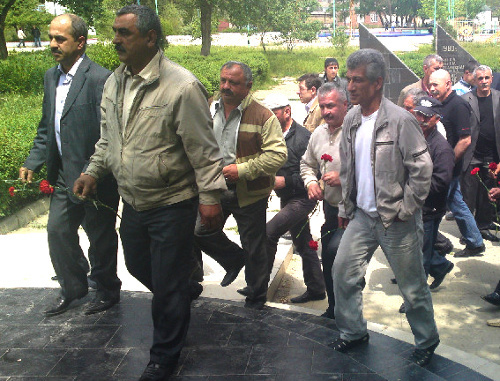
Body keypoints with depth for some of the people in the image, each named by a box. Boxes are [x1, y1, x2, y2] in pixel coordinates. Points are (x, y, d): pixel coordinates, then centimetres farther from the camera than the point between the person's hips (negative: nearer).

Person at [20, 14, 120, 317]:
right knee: (58, 231, 16)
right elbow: (47, 128, 15)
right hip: (65, 178, 8)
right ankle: (73, 288, 36)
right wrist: (32, 163, 7)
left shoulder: (99, 79, -18)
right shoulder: (51, 77, 8)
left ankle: (108, 291, 32)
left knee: (101, 237, 10)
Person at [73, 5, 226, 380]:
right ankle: (178, 301, 55)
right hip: (133, 201, 8)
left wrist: (210, 196, -17)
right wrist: (94, 170, 8)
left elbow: (203, 149, -17)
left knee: (169, 286, 6)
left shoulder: (182, 86, -20)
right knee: (137, 265, 25)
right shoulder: (115, 81, 4)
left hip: (172, 205, -7)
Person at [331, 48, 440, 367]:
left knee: (413, 287, 6)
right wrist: (345, 208, 15)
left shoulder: (400, 120, -16)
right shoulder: (351, 120, 5)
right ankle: (354, 332, 30)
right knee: (343, 273, 9)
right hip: (362, 217, 6)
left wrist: (405, 210, -13)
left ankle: (427, 342, 29)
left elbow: (422, 168, -16)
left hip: (396, 221, -6)